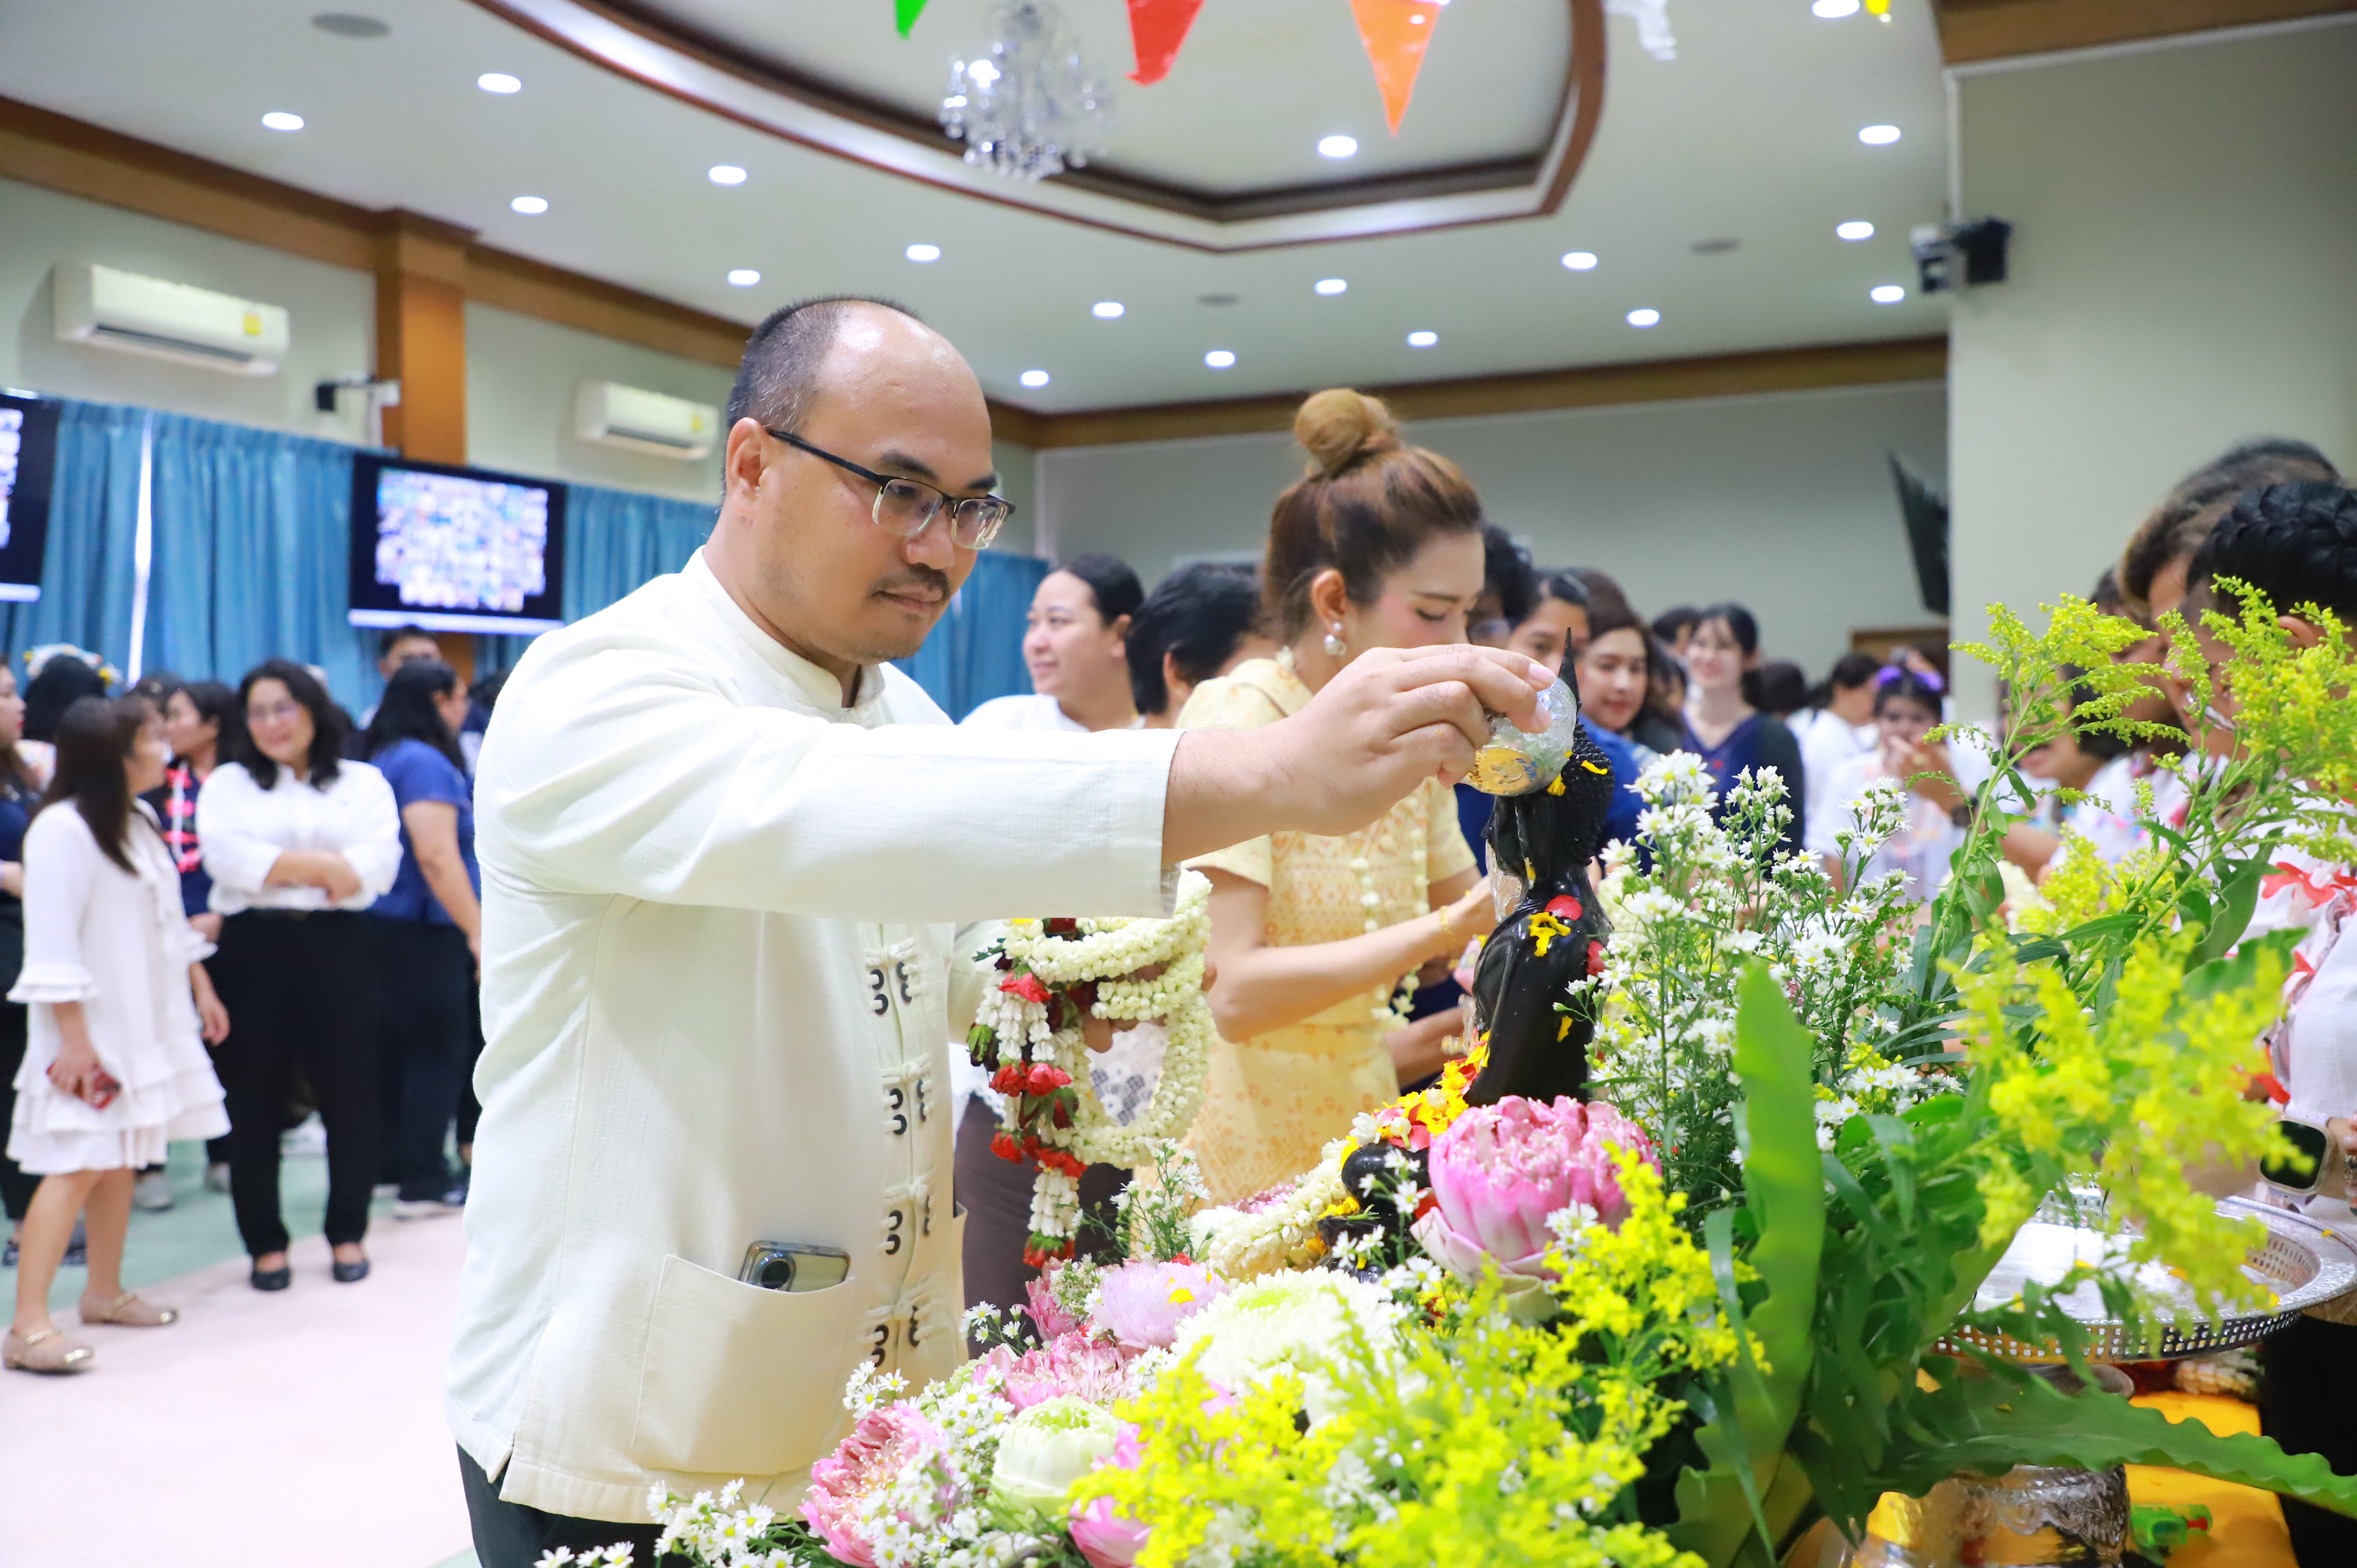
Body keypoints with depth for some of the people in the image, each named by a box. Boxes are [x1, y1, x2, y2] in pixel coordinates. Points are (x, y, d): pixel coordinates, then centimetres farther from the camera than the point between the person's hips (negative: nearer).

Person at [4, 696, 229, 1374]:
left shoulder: (140, 821, 11)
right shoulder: (62, 828, -16)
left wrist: (201, 989, 18)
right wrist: (74, 1036, -21)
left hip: (149, 1019, 8)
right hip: (92, 1023, -8)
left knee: (122, 1159, 13)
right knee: (77, 1165, -12)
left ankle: (105, 1292, 24)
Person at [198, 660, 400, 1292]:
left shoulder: (363, 782, 11)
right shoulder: (227, 784, 11)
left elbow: (378, 864, -6)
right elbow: (227, 858, -8)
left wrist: (277, 870, -12)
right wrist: (324, 866, -11)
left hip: (338, 948, 0)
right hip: (253, 951, 0)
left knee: (349, 1093, 2)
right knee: (255, 1102, 4)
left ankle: (348, 1234, 17)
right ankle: (265, 1243, 15)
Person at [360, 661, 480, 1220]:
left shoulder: (380, 759, 15)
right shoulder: (425, 762, -14)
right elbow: (436, 856, -21)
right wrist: (479, 931, -18)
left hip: (383, 926, 9)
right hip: (424, 932, -9)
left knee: (392, 1050, 16)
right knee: (438, 1053, -2)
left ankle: (375, 1167, 24)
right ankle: (423, 1183, 1)